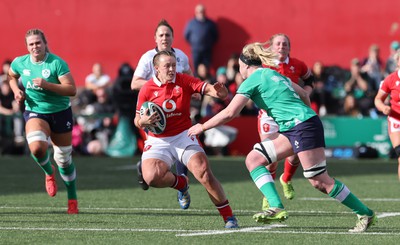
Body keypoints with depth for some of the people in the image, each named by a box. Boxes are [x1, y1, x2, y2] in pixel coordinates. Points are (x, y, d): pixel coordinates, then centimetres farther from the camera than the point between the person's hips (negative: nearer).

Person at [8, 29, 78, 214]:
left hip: (60, 112, -2)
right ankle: (49, 172, 6)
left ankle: (72, 199, 26)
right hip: (35, 112, 2)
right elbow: (12, 76, 22)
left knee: (64, 159, 7)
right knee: (36, 147, -29)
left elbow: (72, 89, -20)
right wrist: (16, 91, 2)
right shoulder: (19, 63, -2)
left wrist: (47, 85, -30)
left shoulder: (56, 63, -15)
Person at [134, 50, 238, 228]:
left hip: (184, 137, 0)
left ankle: (228, 216, -10)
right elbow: (137, 120, 5)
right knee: (151, 177, -26)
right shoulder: (147, 89, -3)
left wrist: (218, 92, -41)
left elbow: (207, 88, -17)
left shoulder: (184, 81, -3)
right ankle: (180, 183, 10)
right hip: (158, 141, 0)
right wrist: (143, 121, -19)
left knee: (204, 173, -22)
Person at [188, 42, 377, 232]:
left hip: (303, 127, -9)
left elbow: (229, 113, -8)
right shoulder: (273, 74, 21)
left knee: (319, 182, -8)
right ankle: (276, 207, -6)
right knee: (253, 159, 4)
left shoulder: (252, 80, -4)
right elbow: (304, 95, 26)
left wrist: (202, 127, 2)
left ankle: (365, 214, -2)